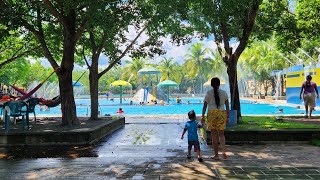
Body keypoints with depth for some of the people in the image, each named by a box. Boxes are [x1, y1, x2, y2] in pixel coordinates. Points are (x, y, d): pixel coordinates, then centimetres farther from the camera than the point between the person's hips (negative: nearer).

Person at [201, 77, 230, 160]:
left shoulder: (209, 93, 1)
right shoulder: (224, 93, 6)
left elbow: (204, 105, -2)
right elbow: (227, 106, 7)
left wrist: (202, 116, 2)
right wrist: (228, 117, 13)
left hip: (211, 113, -1)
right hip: (222, 114, 2)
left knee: (214, 135, 5)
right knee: (221, 134, 12)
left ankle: (216, 155, 10)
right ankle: (223, 151, -9)